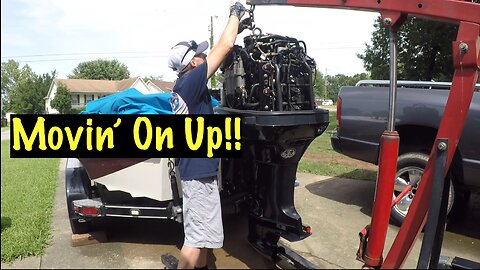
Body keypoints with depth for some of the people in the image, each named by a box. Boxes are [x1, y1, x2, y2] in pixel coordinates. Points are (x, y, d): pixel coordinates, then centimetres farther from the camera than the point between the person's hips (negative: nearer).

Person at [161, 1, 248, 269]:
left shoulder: (183, 86, 8)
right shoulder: (190, 82, -18)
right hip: (199, 169, -10)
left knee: (204, 229, 23)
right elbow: (225, 46, -16)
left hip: (198, 166, 10)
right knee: (198, 234, 1)